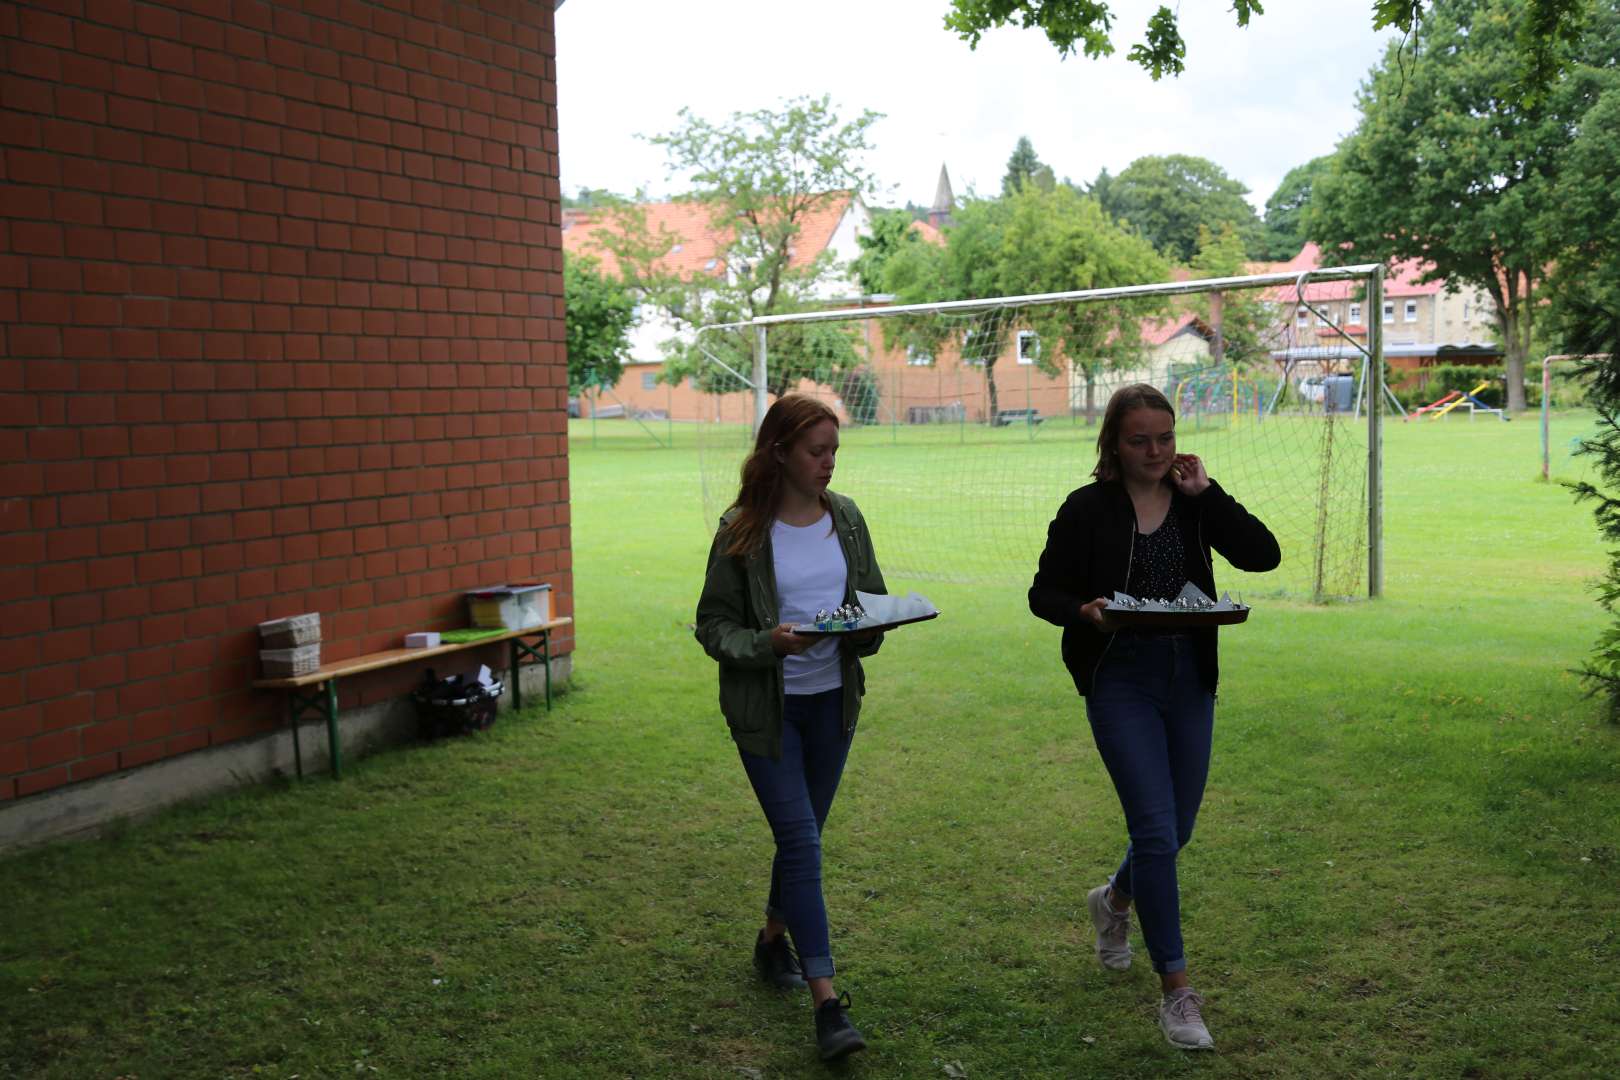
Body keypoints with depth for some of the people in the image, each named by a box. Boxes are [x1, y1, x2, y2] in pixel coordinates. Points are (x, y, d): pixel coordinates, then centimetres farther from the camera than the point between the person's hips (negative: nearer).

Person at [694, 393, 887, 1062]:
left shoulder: (845, 517, 2)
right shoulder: (741, 531, -11)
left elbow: (874, 599, 9)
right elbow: (713, 623, -8)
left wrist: (870, 628, -13)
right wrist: (767, 644, -26)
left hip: (833, 699, 5)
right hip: (765, 706, -5)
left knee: (801, 833, 17)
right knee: (801, 839, -9)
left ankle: (774, 939, 42)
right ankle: (827, 1001, -6)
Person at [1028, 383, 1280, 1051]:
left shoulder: (1194, 501, 5)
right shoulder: (1088, 509, -5)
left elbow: (1263, 555, -8)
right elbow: (1044, 592, -2)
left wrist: (1204, 493, -12)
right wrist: (1084, 612, -23)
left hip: (1189, 681, 4)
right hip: (1120, 682, -4)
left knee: (1176, 828, 15)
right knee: (1156, 831, -11)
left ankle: (1114, 900, 46)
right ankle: (1175, 988, 0)